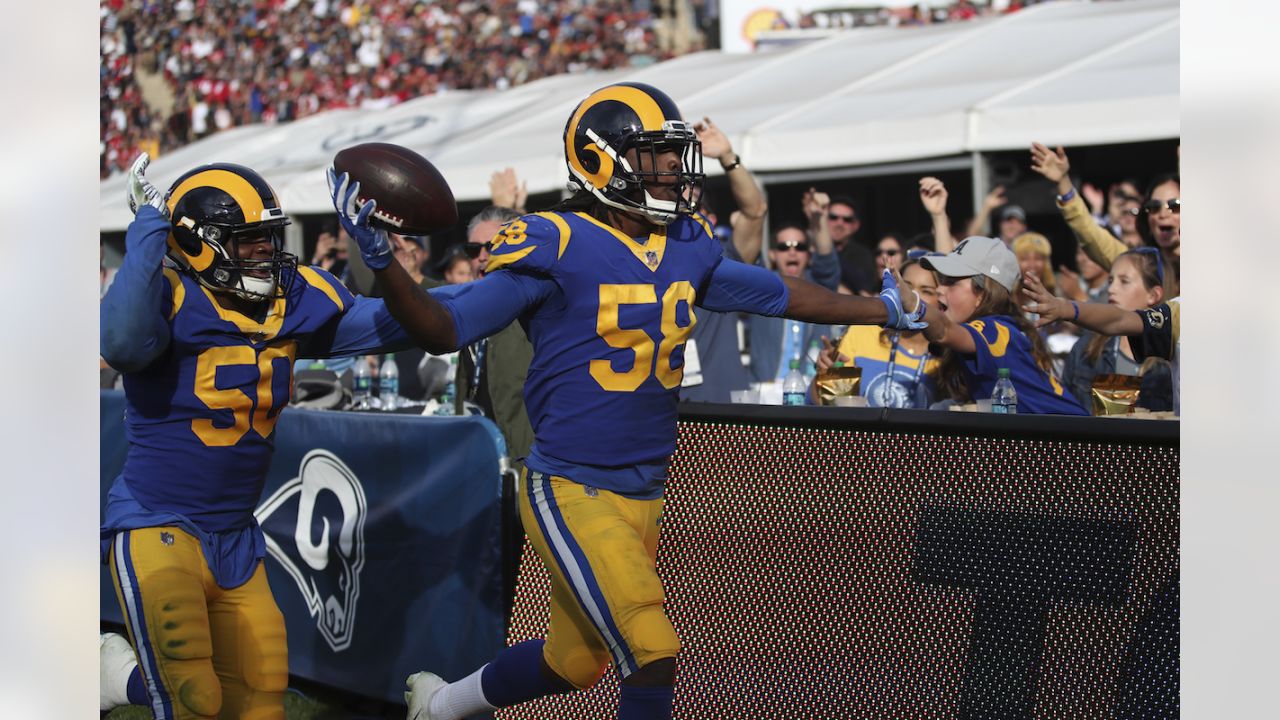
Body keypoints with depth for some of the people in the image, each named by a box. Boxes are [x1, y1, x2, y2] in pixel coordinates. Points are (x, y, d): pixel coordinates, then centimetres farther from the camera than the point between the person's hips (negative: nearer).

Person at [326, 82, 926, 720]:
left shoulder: (688, 248, 7)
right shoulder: (556, 248, -14)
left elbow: (774, 293, 23)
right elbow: (445, 329, -13)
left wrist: (880, 310, 30)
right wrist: (380, 260, -28)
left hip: (643, 495, 8)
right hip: (572, 493, -7)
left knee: (575, 660, 19)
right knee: (653, 657, -14)